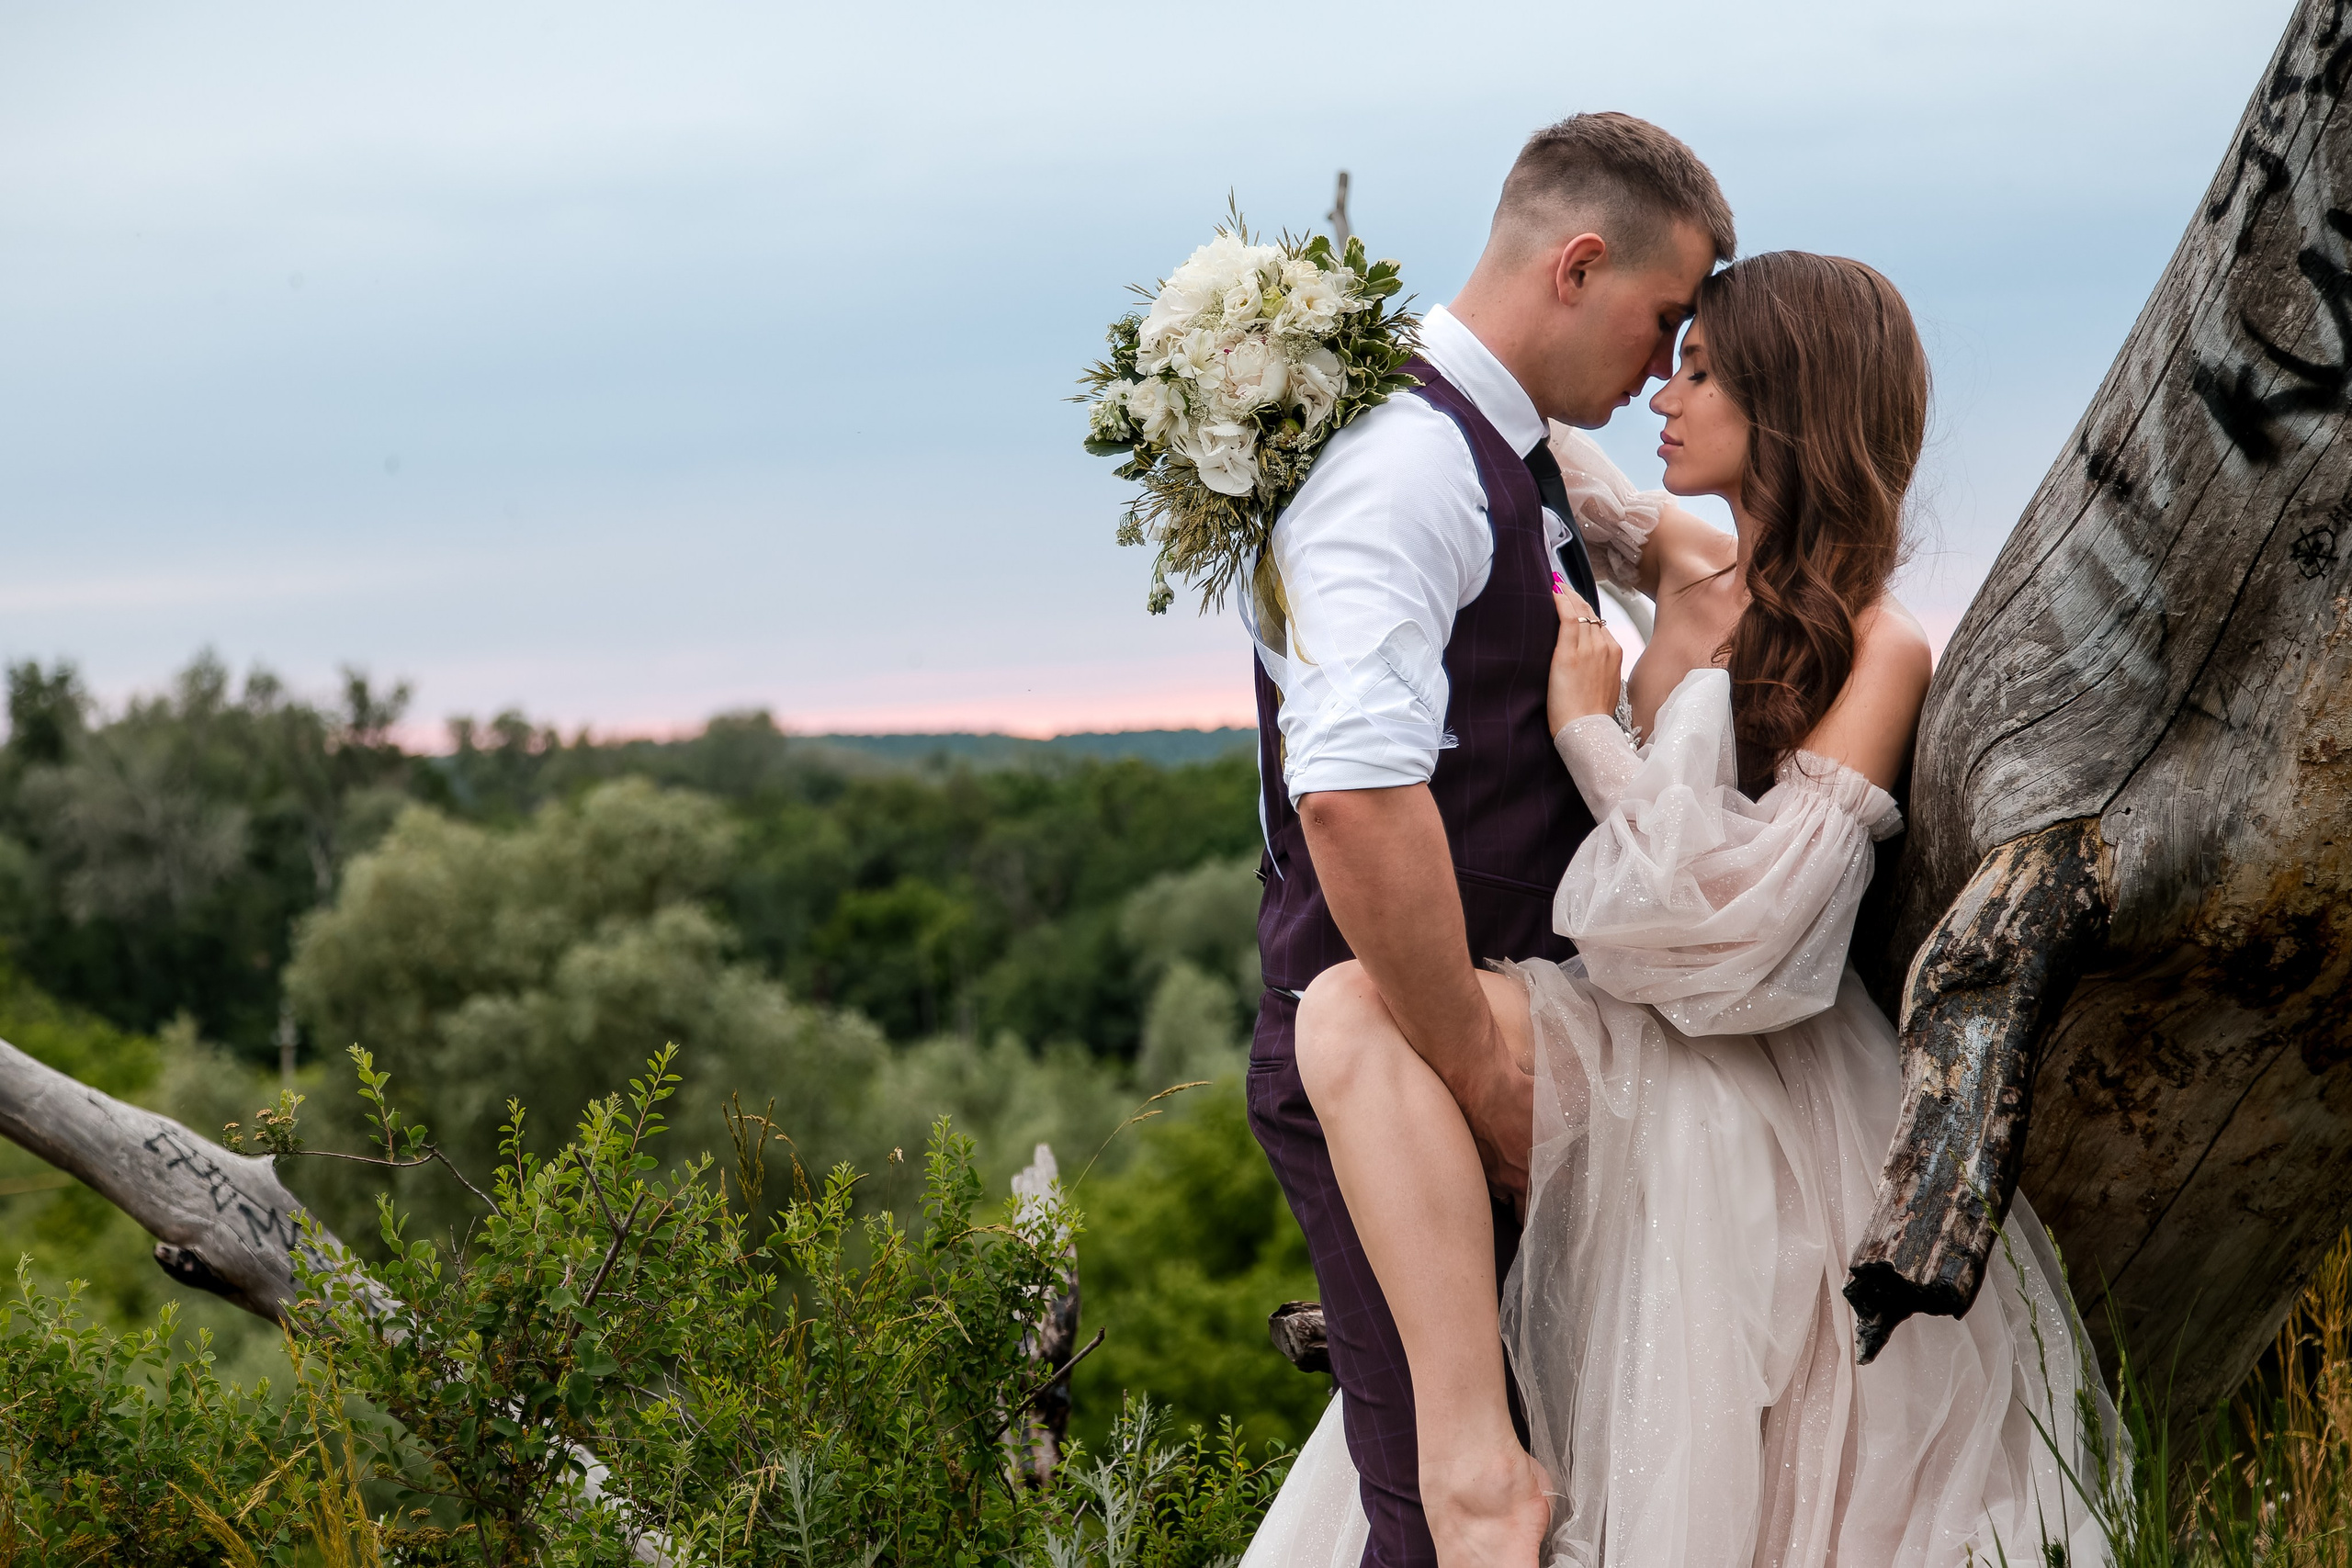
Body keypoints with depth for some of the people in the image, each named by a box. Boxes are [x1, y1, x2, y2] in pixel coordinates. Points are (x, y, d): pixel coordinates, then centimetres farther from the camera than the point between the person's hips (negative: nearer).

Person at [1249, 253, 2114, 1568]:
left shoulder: (1879, 651, -11)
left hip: (1756, 1097, -7)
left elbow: (1746, 911, -20)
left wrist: (1592, 728, -13)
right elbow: (1560, 463, 29)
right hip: (1630, 1058, 7)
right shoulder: (1690, 562, 9)